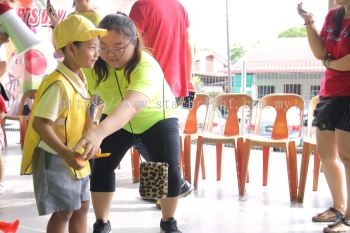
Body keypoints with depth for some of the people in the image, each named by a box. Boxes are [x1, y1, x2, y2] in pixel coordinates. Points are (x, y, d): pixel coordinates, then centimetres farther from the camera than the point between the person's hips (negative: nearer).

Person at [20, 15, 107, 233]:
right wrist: (65, 153, -34)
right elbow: (40, 124, -29)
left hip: (75, 155, 9)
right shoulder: (58, 84, -26)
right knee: (63, 212, 0)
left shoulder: (79, 78, 3)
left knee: (82, 206, 17)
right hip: (55, 158, -9)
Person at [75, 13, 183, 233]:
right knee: (102, 166, -8)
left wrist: (99, 132, -75)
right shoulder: (97, 63, -22)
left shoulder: (147, 67, -41)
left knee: (170, 171, -13)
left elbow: (131, 105, -59)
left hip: (158, 118, -3)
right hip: (116, 120, 4)